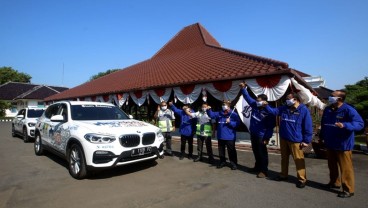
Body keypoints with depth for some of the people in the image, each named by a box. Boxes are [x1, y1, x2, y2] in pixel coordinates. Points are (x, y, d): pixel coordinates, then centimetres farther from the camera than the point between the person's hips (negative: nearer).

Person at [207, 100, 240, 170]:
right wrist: (209, 110, -7)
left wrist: (230, 122, -24)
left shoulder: (234, 114, -11)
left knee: (231, 151, 4)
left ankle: (234, 163, 18)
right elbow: (212, 115, 9)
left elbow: (237, 124, -15)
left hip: (230, 137, -5)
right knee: (221, 150, 16)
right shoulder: (219, 113, 5)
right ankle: (222, 162, 31)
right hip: (220, 136, 6)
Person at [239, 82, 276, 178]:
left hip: (261, 136, -7)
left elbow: (270, 127, -16)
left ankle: (264, 171, 13)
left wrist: (267, 138, -18)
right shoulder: (255, 105, -3)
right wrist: (243, 88, -5)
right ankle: (258, 167, 34)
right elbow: (248, 97, 6)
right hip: (253, 133, 7)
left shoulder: (269, 112, -19)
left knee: (262, 153, 2)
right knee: (256, 151, 18)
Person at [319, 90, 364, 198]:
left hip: (343, 145, -7)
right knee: (332, 165, 19)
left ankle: (348, 190, 15)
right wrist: (322, 137, 20)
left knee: (345, 168, 2)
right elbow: (323, 124, 16)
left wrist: (344, 125, -38)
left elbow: (360, 123, -23)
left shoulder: (348, 110, -15)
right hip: (330, 144, 7)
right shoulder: (327, 110, 6)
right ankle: (334, 182, 36)